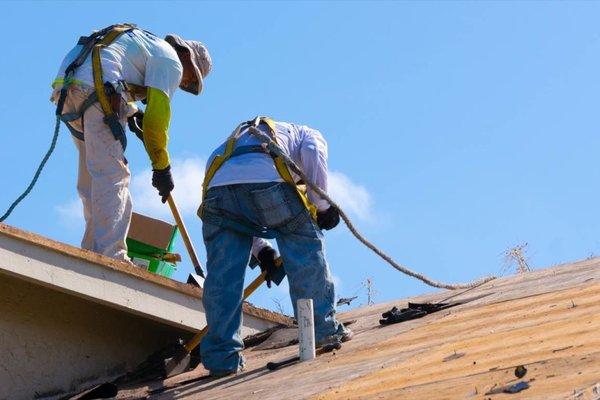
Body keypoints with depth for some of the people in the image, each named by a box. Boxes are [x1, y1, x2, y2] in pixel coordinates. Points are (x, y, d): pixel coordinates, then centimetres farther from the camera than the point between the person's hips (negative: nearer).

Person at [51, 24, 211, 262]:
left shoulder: (148, 44, 34)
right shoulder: (171, 61, 6)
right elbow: (157, 117, -3)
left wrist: (134, 114, 18)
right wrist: (162, 168, 3)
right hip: (95, 88, -9)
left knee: (91, 178, 13)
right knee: (113, 176, -12)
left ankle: (93, 252, 12)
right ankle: (111, 258, -19)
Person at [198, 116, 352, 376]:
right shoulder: (306, 133, 34)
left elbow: (236, 214, 33)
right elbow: (313, 154, 5)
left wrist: (260, 249, 31)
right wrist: (323, 205, 9)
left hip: (217, 184, 4)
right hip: (267, 180, -4)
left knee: (222, 275, 7)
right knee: (307, 255, 12)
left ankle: (222, 357, 4)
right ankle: (324, 330, 15)